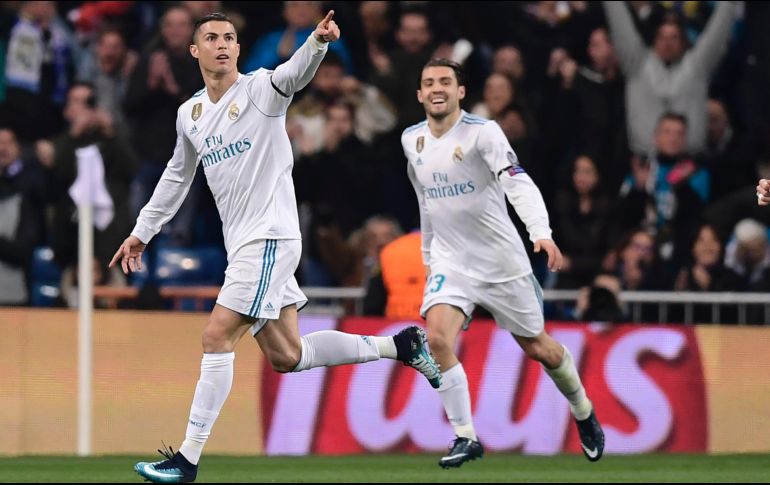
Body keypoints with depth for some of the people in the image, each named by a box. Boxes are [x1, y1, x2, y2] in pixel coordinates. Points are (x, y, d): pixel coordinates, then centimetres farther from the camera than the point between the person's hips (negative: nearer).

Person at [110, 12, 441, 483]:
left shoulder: (259, 88, -7)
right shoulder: (189, 114, 13)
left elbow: (294, 74, -29)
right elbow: (176, 177, 28)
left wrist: (318, 42, -50)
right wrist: (142, 232, 28)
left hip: (269, 237, -8)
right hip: (243, 245, 8)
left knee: (217, 338, -12)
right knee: (286, 357, 8)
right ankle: (400, 345, 22)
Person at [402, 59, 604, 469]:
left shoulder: (482, 132, -15)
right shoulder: (411, 140, 3)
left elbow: (518, 184, -28)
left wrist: (542, 233, -42)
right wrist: (428, 256, 23)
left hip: (501, 261, -3)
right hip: (450, 262, 3)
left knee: (538, 348, 9)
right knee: (437, 338, -21)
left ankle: (583, 414, 37)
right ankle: (466, 438, -11)